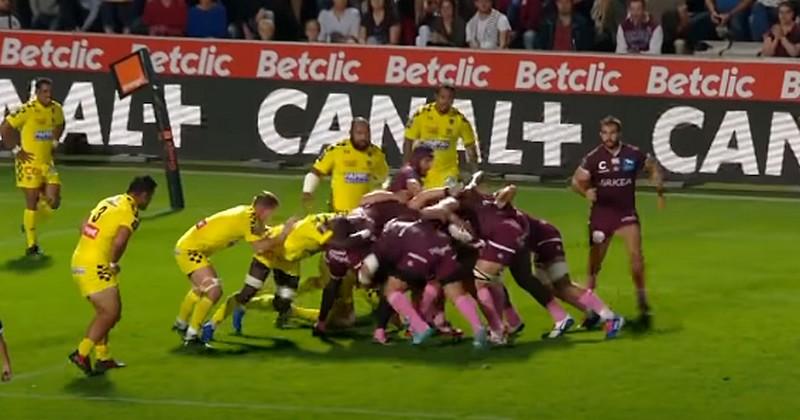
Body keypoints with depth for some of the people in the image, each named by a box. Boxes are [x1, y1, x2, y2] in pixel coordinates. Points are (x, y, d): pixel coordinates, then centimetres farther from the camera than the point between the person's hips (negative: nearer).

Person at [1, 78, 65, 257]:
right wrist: (16, 150, -11)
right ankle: (31, 246, 7)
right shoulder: (27, 110, -16)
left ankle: (30, 223, 29)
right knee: (32, 202, -3)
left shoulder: (56, 109, 3)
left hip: (47, 162, 6)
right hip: (29, 163, -6)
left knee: (53, 202, -1)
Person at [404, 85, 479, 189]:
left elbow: (470, 146, 3)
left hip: (447, 171, 0)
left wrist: (475, 173, -1)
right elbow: (408, 142, -2)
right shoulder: (421, 114, -8)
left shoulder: (459, 119, -6)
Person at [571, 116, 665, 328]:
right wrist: (586, 191, -25)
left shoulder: (633, 154, -5)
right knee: (594, 263, 4)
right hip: (601, 214, 0)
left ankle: (642, 302, -9)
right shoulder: (594, 158, -7)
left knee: (636, 253, -19)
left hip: (626, 213, 0)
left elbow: (653, 166, 14)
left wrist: (659, 190, 4)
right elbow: (576, 181, -4)